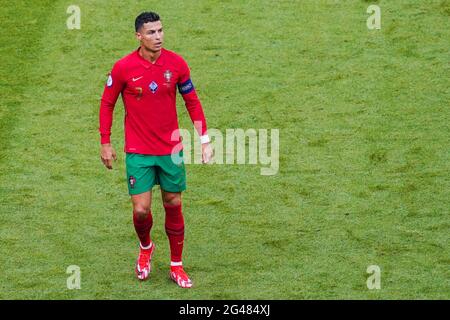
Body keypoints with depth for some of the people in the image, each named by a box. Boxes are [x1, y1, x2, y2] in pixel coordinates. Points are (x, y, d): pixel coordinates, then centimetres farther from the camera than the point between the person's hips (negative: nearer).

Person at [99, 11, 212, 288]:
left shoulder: (176, 63, -5)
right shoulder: (123, 68, -10)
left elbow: (192, 101, 6)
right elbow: (107, 104, 3)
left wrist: (204, 140, 3)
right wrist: (105, 143, 2)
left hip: (171, 149, 2)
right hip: (138, 152, -2)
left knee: (174, 206, 7)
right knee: (141, 210, -5)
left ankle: (176, 266, 22)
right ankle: (146, 247, 29)